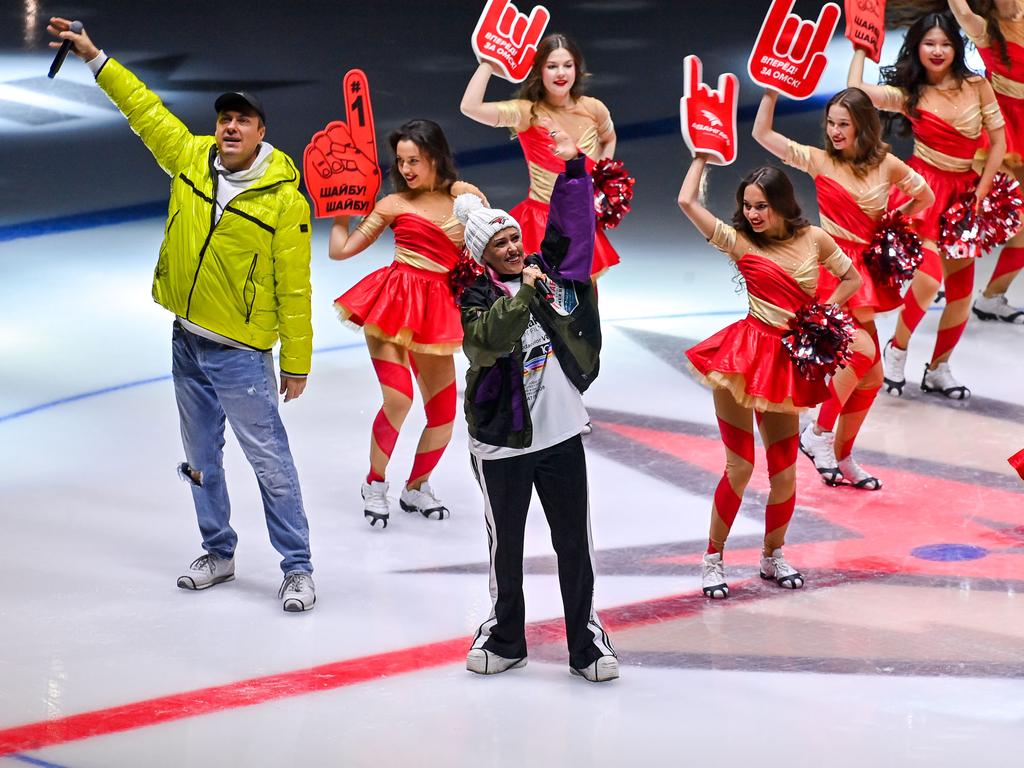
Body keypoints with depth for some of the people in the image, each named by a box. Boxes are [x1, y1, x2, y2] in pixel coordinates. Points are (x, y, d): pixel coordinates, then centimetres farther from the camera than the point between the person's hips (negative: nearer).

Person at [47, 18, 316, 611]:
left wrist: (297, 362, -8)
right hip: (187, 340, 6)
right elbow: (145, 109, 12)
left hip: (241, 352, -6)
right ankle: (219, 553, 32)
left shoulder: (284, 201, -14)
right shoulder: (191, 159, 0)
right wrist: (95, 57, 11)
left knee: (271, 461, -3)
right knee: (202, 456, 17)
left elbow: (293, 288, -11)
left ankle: (298, 568, 5)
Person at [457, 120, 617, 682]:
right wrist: (524, 293, -29)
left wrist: (573, 167, -7)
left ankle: (586, 641, 14)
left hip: (562, 435, 2)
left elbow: (571, 225, 1)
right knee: (505, 545, 11)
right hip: (502, 444, -2)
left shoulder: (549, 270, 5)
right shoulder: (477, 299, -6)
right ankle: (504, 638, 27)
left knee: (574, 543, 5)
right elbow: (486, 342, -24)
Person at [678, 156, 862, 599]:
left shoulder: (813, 239, 7)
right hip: (743, 353, -3)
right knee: (740, 466, -6)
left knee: (785, 471, 6)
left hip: (786, 361, 3)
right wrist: (703, 156, 4)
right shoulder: (740, 241, 1)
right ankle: (713, 559, 9)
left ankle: (773, 557, 28)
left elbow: (852, 279, 18)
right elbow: (687, 201, -8)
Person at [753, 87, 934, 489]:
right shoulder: (820, 160, -2)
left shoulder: (886, 165, 3)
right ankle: (818, 433, -7)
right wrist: (771, 91, -13)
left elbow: (925, 196, 18)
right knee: (862, 349, -23)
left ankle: (841, 456, 22)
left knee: (871, 375, 7)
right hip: (831, 267, -5)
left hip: (864, 271, 5)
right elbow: (762, 133, -5)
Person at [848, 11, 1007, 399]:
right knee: (929, 276, -21)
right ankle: (896, 352, 1)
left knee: (961, 286, 5)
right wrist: (861, 48, 0)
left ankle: (938, 368, 23)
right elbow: (855, 90, -14)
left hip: (964, 189, 3)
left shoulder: (977, 87, 1)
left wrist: (980, 193, -3)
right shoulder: (910, 95, -1)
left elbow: (998, 143, 3)